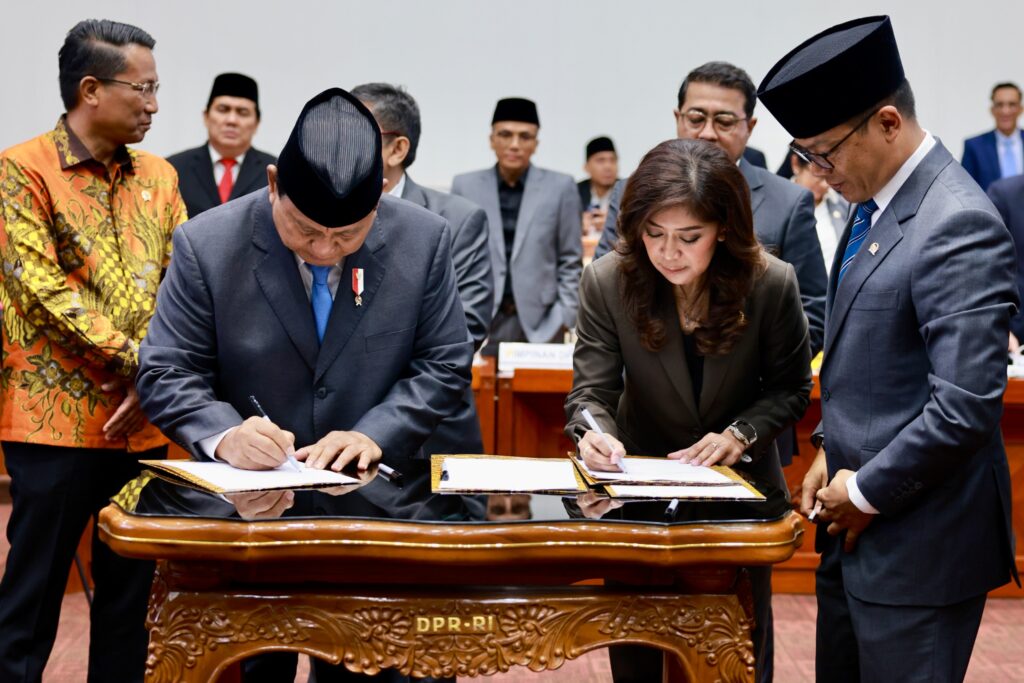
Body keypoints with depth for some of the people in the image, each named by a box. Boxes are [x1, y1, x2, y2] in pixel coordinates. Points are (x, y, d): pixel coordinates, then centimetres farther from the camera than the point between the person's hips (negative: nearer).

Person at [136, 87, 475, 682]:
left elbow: (445, 364, 0)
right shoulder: (207, 245, -10)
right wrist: (223, 434, -24)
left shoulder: (425, 240, -6)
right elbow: (167, 373, -5)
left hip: (382, 499, 1)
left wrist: (375, 434, -16)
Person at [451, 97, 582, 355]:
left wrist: (564, 317, -2)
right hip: (478, 321, 1)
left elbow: (571, 260, 6)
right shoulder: (465, 186, 6)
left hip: (542, 323, 0)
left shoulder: (560, 187, 3)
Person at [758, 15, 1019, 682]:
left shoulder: (959, 225, -21)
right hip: (858, 527, 9)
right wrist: (833, 450, 9)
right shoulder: (877, 206, 8)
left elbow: (966, 406, -25)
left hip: (918, 540, -9)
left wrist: (868, 491, -14)